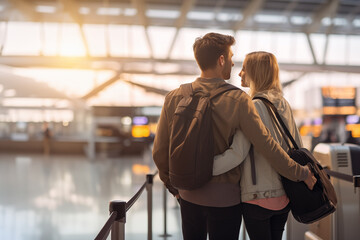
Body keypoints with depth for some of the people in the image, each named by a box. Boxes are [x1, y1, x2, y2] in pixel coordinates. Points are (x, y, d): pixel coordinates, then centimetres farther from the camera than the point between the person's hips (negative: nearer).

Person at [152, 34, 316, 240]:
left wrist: (172, 185, 16)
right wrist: (303, 174, -3)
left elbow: (159, 152, 1)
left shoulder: (174, 98, -4)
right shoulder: (238, 100, -15)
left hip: (189, 196, 4)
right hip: (225, 198, -3)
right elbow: (268, 146, -16)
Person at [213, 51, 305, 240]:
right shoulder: (284, 104, 6)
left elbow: (237, 154, -23)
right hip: (284, 195, 7)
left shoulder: (253, 107, -16)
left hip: (258, 196, -7)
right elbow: (297, 148, 12)